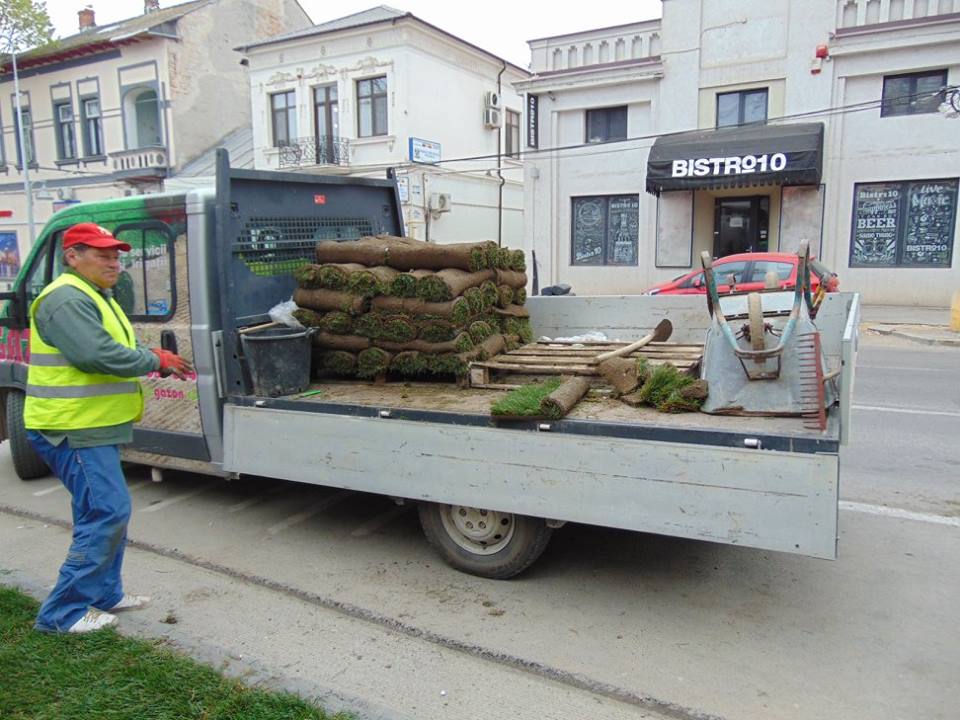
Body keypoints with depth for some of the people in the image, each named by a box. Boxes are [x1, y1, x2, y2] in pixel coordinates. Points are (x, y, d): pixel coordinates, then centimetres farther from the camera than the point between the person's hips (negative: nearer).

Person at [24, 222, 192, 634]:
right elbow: (98, 355, -28)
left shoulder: (94, 298, 18)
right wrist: (155, 361, -15)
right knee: (107, 513, -10)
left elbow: (120, 348, 21)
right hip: (73, 430, -11)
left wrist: (159, 360, 4)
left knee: (103, 513, 17)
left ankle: (104, 595, 29)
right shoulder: (67, 299, -17)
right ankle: (62, 613, 1)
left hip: (93, 428, 11)